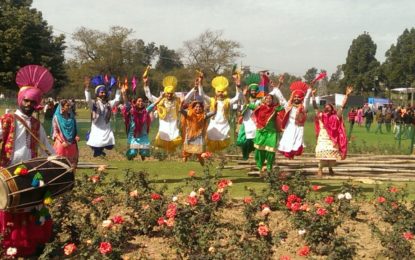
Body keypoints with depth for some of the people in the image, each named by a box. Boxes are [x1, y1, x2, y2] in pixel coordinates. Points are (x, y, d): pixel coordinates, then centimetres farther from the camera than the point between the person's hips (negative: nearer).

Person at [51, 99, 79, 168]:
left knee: (72, 162, 7)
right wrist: (62, 141, -16)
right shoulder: (57, 117, -4)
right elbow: (55, 132, -6)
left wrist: (76, 136, -4)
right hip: (62, 144, -4)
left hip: (72, 144, 5)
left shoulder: (71, 117, 9)